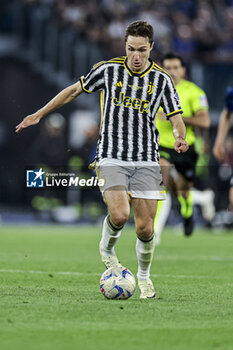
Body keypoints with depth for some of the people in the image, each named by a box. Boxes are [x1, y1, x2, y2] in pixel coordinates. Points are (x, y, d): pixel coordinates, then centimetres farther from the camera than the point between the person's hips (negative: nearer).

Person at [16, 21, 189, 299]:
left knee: (145, 228, -3)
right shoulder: (108, 70, 0)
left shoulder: (161, 80, 2)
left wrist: (179, 138, -22)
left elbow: (176, 119, 2)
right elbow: (75, 90, 14)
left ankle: (144, 277, 24)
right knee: (119, 215, -23)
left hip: (146, 161, 1)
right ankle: (107, 249, 11)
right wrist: (40, 114, 17)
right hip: (111, 158, -1)